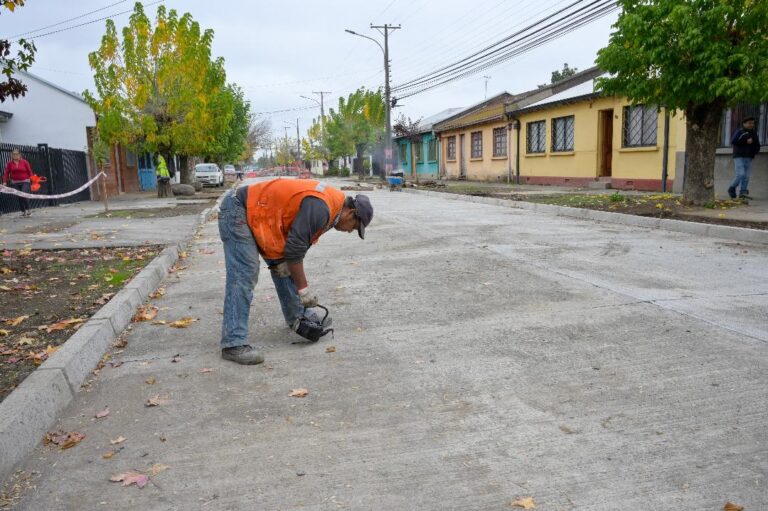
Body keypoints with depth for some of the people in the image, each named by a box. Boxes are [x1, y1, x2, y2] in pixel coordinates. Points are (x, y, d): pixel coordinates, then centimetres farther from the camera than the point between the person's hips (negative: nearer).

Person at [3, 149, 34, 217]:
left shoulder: (24, 162, -1)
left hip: (25, 182, -3)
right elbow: (6, 173, 5)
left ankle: (28, 210, -3)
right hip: (15, 183, 3)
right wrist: (5, 181, -4)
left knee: (24, 195, -19)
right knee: (19, 197, 4)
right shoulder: (10, 163, 5)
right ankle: (23, 211, 15)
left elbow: (30, 171, -2)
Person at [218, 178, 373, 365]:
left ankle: (297, 317, 29)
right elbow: (294, 250, -24)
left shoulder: (330, 203, 7)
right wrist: (303, 289, -15)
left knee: (283, 265, 15)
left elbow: (297, 244, 13)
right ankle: (234, 344, -17)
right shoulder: (319, 208, -25)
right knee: (244, 274, -16)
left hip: (256, 213, 10)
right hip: (237, 210, -10)